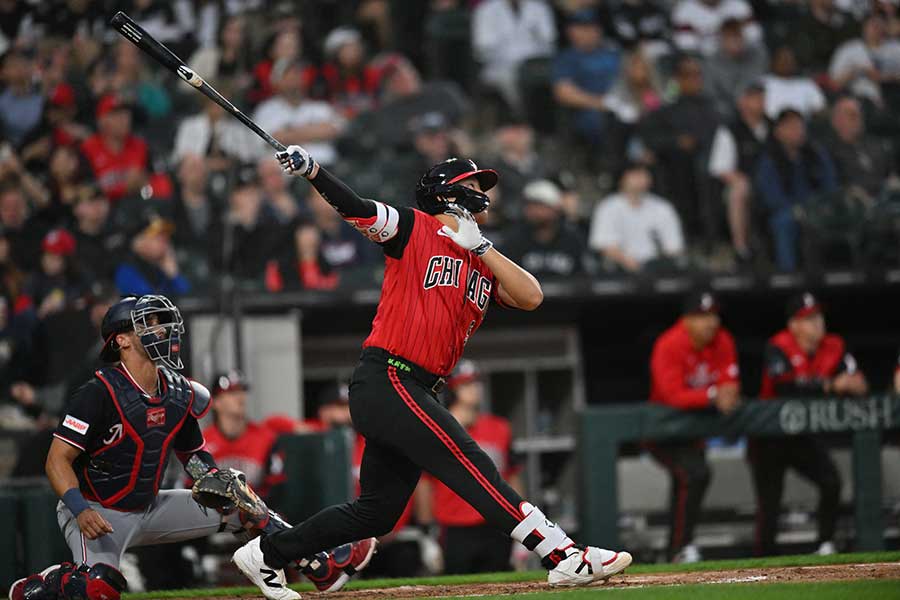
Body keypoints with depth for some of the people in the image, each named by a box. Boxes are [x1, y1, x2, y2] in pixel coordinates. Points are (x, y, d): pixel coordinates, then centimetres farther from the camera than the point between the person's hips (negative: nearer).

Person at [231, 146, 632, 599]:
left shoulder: (483, 263, 19)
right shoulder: (414, 229, 2)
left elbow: (531, 297, 5)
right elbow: (353, 207, -10)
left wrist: (480, 245, -2)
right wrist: (309, 170, -27)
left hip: (418, 392, 9)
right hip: (385, 379, -9)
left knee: (378, 511, 12)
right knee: (472, 466, -17)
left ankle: (267, 556, 25)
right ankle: (564, 556, -24)